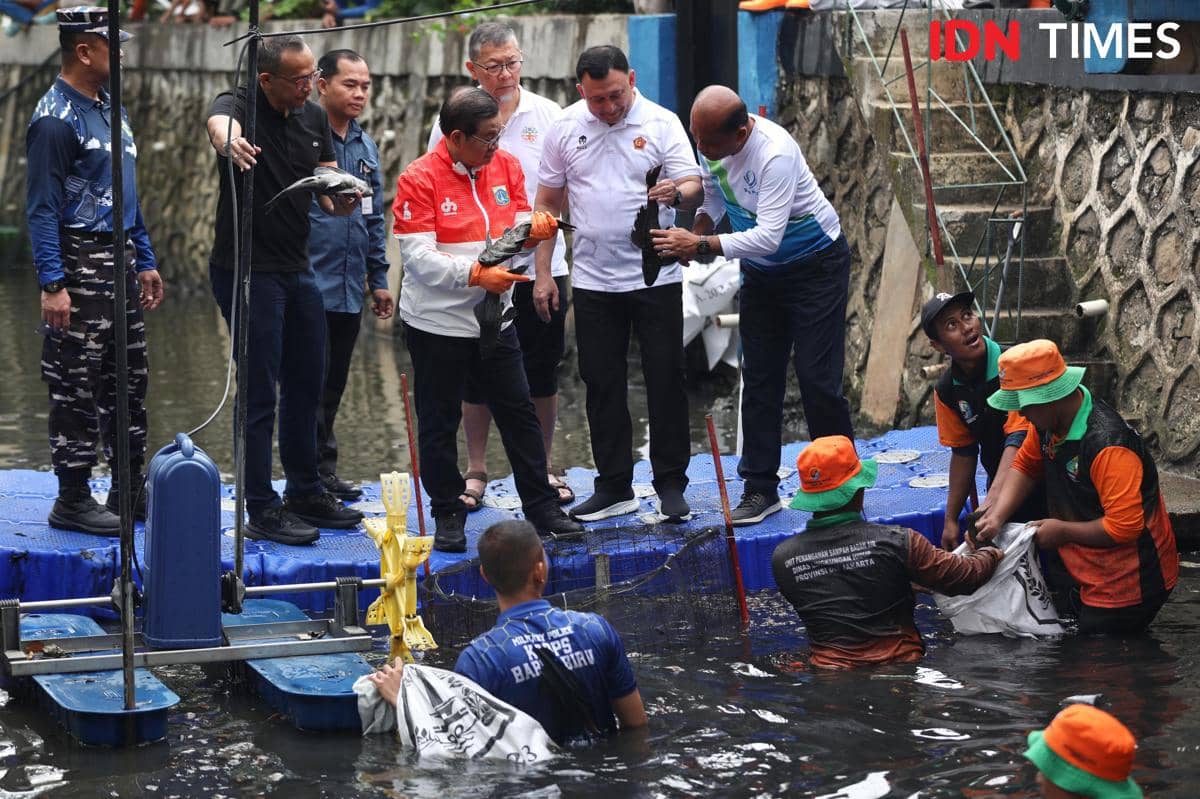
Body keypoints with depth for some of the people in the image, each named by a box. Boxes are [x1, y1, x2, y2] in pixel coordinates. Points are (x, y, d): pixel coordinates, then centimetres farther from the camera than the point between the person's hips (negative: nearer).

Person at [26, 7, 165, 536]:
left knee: (129, 381, 13)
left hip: (120, 263, 9)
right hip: (79, 264, -9)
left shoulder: (109, 108, 14)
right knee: (77, 389, -4)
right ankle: (72, 500, 3)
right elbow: (42, 208, -17)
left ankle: (129, 491, 21)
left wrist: (145, 261, 19)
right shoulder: (56, 119, -14)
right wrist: (52, 284, -22)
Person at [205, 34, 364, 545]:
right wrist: (230, 143, -62)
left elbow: (330, 198, 10)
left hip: (297, 270, 7)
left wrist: (345, 201, -15)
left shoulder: (314, 119, 8)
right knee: (261, 395, -5)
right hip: (246, 270, -7)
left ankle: (305, 493, 30)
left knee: (307, 386, 16)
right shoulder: (238, 107, -12)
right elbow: (220, 124, -38)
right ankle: (262, 511, 1)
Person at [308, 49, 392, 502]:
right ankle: (315, 470, 1)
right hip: (310, 289, -7)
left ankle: (323, 475, 21)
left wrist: (379, 280, 19)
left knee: (332, 386, 14)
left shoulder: (366, 147, 15)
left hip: (349, 292, 7)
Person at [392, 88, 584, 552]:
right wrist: (477, 275, -27)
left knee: (519, 411, 7)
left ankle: (541, 506, 16)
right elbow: (419, 257, -19)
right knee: (439, 422, 5)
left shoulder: (506, 166, 3)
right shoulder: (420, 179, -14)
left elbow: (518, 226, 12)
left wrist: (534, 229, -12)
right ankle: (448, 515, 17)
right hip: (436, 321, -5)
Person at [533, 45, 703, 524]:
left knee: (666, 381, 0)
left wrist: (678, 193, -35)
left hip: (656, 277, -2)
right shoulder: (565, 128, 3)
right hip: (593, 282, 3)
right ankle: (614, 488, 16)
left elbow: (694, 188, -10)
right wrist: (542, 273, 5)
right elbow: (547, 203, 9)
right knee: (602, 385, 7)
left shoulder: (661, 123, -4)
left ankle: (671, 485, 10)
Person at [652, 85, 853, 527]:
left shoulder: (775, 154, -34)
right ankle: (759, 488, 9)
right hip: (760, 271, 7)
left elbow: (768, 237, -36)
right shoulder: (711, 142, -10)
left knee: (817, 379, -8)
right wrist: (697, 230, -9)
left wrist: (700, 245, -37)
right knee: (760, 379, 4)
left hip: (816, 266, -7)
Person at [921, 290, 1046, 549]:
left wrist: (990, 506, -43)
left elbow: (1018, 441, -32)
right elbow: (963, 452, 7)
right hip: (999, 487, 5)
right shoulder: (946, 391, -5)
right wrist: (951, 520, 6)